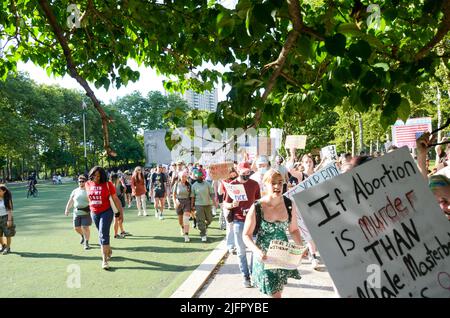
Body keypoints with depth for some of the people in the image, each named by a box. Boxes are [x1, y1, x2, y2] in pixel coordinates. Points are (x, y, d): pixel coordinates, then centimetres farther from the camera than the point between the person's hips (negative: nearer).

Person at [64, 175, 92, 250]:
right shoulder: (75, 191, 10)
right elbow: (70, 201, 13)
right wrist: (67, 209, 6)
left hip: (86, 212, -4)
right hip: (77, 212, 4)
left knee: (85, 227, -8)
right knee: (76, 228, 8)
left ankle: (86, 242, 7)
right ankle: (83, 236, 39)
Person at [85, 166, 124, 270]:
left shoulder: (108, 184, -11)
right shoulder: (88, 184, 1)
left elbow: (115, 199, -6)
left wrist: (121, 212, -7)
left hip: (106, 212, -4)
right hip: (94, 213, 5)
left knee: (103, 235, -11)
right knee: (102, 234, 17)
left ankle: (104, 260, -6)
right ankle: (108, 251, 40)